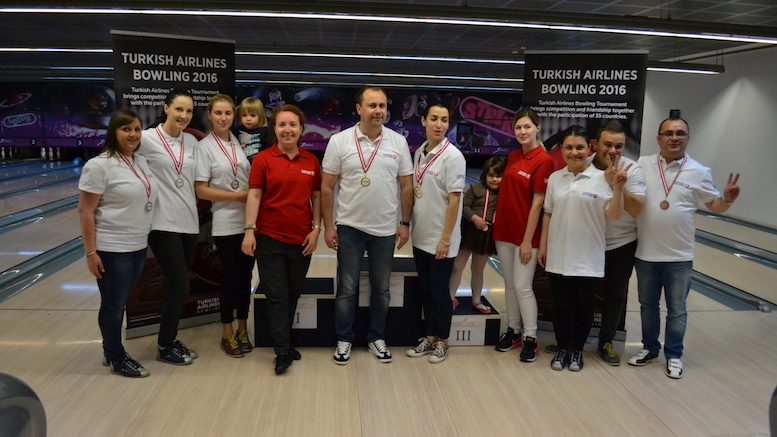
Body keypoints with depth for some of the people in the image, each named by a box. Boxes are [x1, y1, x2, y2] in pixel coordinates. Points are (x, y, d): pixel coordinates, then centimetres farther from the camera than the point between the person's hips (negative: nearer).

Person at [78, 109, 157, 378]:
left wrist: (143, 236, 16)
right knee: (114, 304, 7)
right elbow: (85, 211, -15)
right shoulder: (99, 166, -15)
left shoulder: (140, 162, 8)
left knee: (120, 302, 18)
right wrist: (91, 252, -17)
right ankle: (117, 359, 22)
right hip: (112, 250, -7)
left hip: (138, 246, 7)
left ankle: (111, 351, 33)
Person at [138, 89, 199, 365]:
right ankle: (164, 347, 14)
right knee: (180, 286, -5)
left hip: (188, 222, 5)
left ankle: (170, 340, 28)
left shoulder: (192, 142, 8)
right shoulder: (147, 139, -7)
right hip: (162, 223, -5)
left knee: (178, 286, 12)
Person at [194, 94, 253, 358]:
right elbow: (201, 190, -9)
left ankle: (243, 329, 24)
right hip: (225, 224, -4)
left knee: (245, 276, 10)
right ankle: (227, 334, 18)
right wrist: (236, 196, -14)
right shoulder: (204, 147, -4)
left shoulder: (241, 143, 8)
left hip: (250, 222, 4)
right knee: (230, 277, 2)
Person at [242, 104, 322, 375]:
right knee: (277, 296, 0)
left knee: (293, 294, 15)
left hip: (302, 240, 3)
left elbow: (317, 196, 9)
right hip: (270, 238, -3)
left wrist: (316, 228, 2)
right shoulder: (263, 159, -3)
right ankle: (283, 351, 9)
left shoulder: (311, 161, 5)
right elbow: (254, 195, -5)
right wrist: (249, 230, -12)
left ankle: (283, 341, 32)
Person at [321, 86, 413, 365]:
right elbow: (327, 187, -3)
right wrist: (328, 225, -6)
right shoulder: (339, 141, -5)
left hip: (385, 229, 2)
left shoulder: (398, 142, 0)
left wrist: (405, 223, 1)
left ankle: (377, 338, 29)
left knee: (381, 288, 13)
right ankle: (344, 340, 23)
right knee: (347, 288, 7)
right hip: (350, 227, -2)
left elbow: (406, 186, 5)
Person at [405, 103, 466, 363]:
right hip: (420, 236, 6)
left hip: (440, 239, -6)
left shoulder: (452, 156, -13)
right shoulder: (419, 153, 7)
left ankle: (442, 342, 22)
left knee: (440, 291, 5)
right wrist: (408, 225, 9)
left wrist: (445, 239, -17)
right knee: (425, 289, 15)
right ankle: (429, 337, 29)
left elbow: (454, 200, -15)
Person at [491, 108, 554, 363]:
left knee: (522, 286, -3)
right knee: (509, 284, 13)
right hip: (504, 230, 6)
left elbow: (537, 203, -14)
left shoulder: (543, 161, -12)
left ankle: (530, 339, 11)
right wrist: (496, 223, 11)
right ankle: (513, 330, 26)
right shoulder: (512, 157, 9)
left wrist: (528, 240, -15)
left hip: (526, 234, -6)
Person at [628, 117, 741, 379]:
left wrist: (727, 199, -18)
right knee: (648, 305, 17)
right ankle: (650, 348, 35)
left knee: (676, 310, 11)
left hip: (679, 256, -1)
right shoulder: (642, 165, -3)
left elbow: (715, 206, 2)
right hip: (645, 253, 1)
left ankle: (674, 355, 28)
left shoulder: (699, 172, -4)